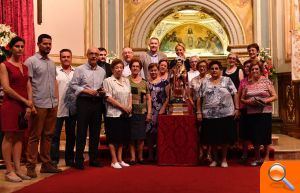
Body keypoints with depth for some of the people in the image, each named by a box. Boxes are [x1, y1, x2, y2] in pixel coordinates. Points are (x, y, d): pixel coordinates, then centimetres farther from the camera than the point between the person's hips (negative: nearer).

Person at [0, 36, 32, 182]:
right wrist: (25, 101, -11)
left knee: (19, 137, 7)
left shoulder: (25, 67, 15)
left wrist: (29, 106, -4)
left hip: (24, 106, 6)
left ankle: (17, 169, 13)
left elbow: (29, 88, 9)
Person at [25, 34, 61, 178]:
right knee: (34, 136, 0)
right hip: (39, 105, -6)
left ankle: (46, 164, 20)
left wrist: (56, 100, 10)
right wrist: (31, 104, -13)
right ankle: (31, 166, 8)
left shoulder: (52, 63, 15)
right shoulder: (31, 61, -4)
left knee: (48, 135, 11)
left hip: (52, 105, 6)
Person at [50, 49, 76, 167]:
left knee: (71, 135, 12)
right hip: (58, 108, -4)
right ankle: (54, 160, 10)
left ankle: (69, 159, 23)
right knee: (55, 135, 2)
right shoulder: (55, 71, 0)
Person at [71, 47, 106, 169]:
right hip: (84, 101, -4)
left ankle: (93, 159, 19)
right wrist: (86, 90, -14)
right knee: (81, 131, -2)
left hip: (97, 102, 5)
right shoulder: (80, 69, 1)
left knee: (95, 132, 9)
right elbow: (73, 85, -5)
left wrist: (103, 91, -2)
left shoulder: (102, 71, 14)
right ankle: (79, 160, 7)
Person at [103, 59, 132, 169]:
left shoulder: (126, 81, 13)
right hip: (114, 113, -6)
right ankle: (114, 161, 8)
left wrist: (130, 106, -4)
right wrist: (122, 107, -14)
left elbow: (129, 95, 15)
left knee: (122, 137, 10)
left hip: (125, 114, 6)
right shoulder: (108, 81, -5)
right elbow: (109, 98, -12)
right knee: (113, 138, 0)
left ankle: (120, 159, 19)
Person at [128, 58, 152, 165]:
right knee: (131, 136, 1)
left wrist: (149, 113, 3)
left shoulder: (144, 82, 10)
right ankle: (132, 157, 10)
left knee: (141, 136, 2)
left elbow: (148, 99, 10)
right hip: (130, 112, -1)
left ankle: (140, 156, 16)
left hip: (142, 112, 2)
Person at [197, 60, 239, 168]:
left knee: (225, 138, 3)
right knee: (212, 139, 7)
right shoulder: (205, 83, 9)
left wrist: (236, 108, -5)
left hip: (226, 114, -1)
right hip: (209, 115, 2)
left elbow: (235, 94, 1)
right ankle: (214, 159, 23)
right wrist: (199, 112, 2)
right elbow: (200, 99, 8)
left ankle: (224, 159, 18)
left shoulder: (227, 80, 5)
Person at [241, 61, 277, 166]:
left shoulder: (266, 81, 2)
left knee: (265, 135, 2)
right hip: (251, 113, 3)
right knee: (254, 135, 6)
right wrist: (247, 101, -9)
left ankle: (266, 157, 18)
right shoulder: (247, 84, 9)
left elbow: (274, 96, 0)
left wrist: (265, 100, -17)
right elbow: (242, 99, 12)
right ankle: (257, 158, 21)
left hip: (265, 112, -2)